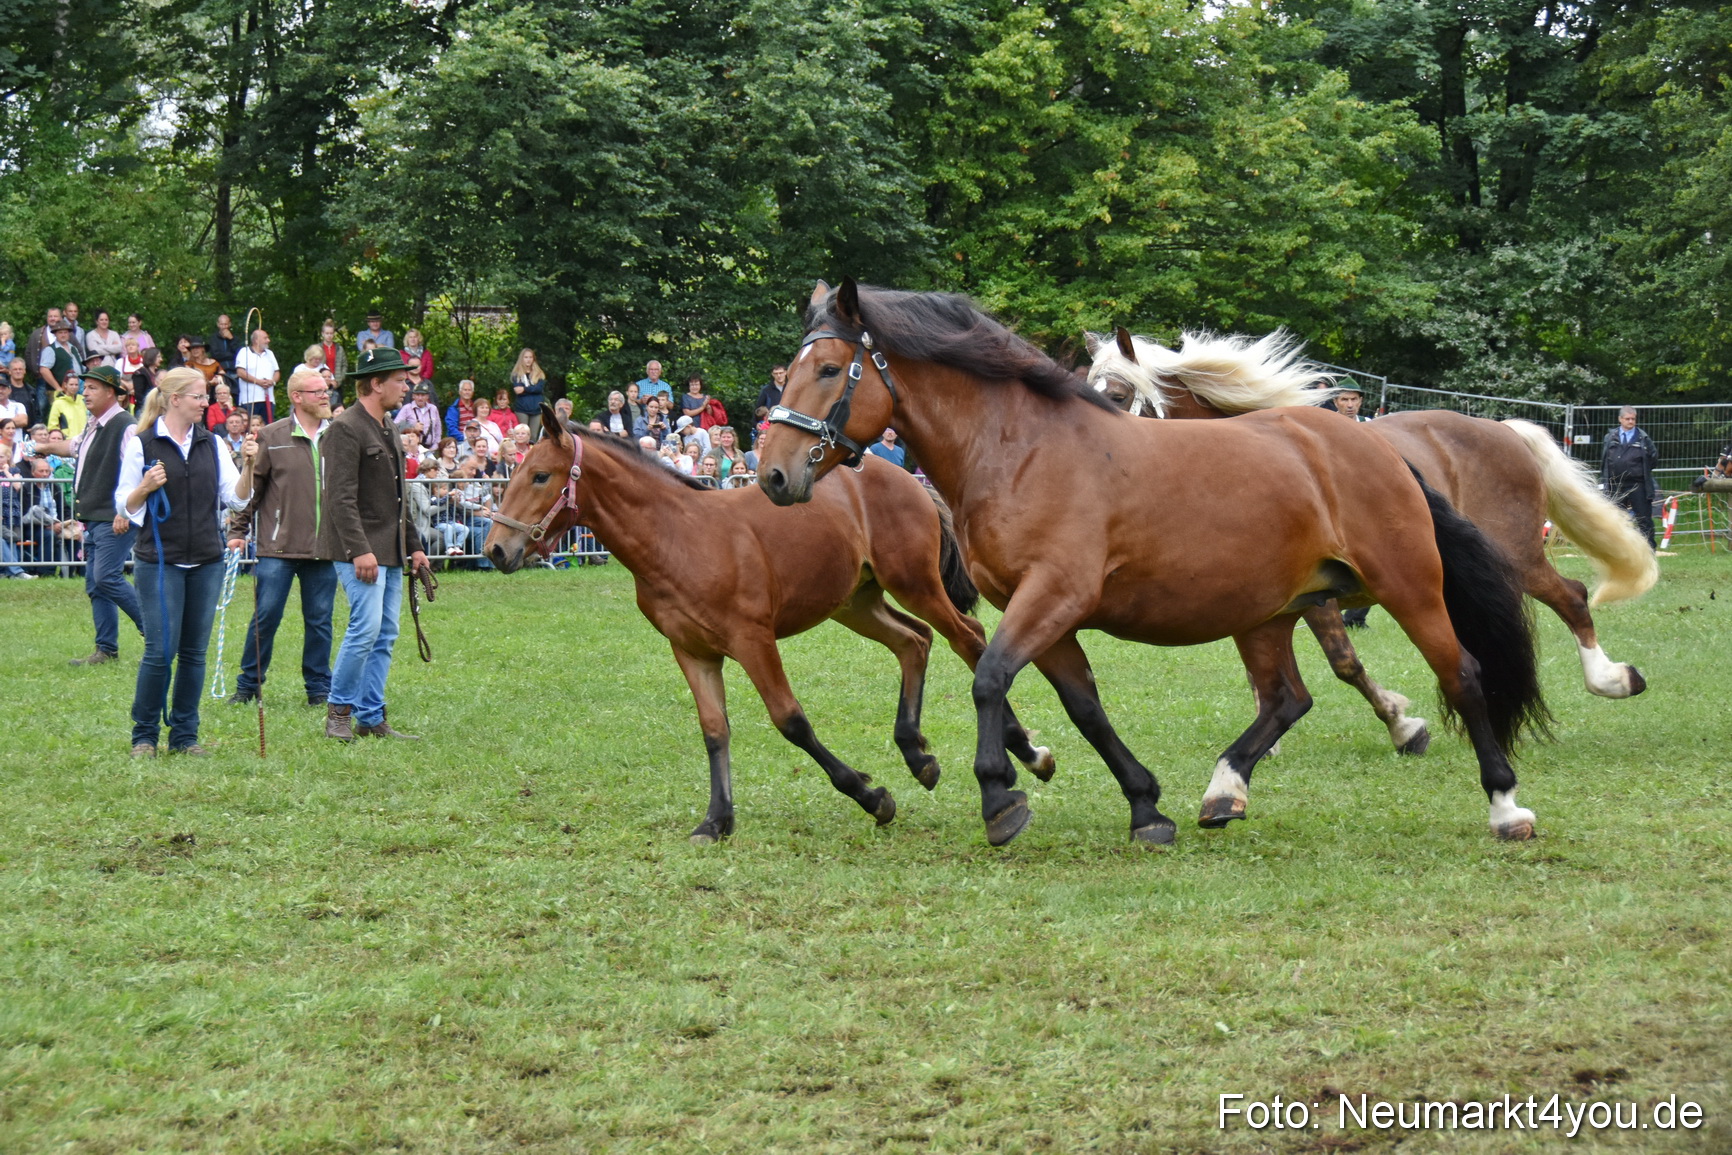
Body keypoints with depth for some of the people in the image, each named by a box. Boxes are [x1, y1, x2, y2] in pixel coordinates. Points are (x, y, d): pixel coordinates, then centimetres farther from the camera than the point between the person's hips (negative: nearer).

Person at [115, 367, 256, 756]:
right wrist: (145, 487, -18)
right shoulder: (142, 444, -2)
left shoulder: (210, 444, 10)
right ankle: (145, 735, 5)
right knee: (160, 650, -7)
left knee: (195, 652, 6)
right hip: (161, 561, -4)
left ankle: (185, 735, 13)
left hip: (206, 562, 4)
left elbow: (236, 498, 6)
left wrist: (248, 466, -10)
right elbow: (124, 506, 0)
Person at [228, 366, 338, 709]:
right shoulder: (272, 437, 0)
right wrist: (237, 531, -1)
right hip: (278, 548, -2)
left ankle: (319, 687, 16)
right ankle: (249, 684, 11)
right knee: (266, 616, -1)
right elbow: (251, 487, 2)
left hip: (324, 549, 2)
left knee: (319, 620, 7)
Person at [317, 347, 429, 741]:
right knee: (366, 627, -14)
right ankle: (339, 709, -1)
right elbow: (341, 498, -19)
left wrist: (413, 546, 20)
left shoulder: (388, 431, 18)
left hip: (391, 552, 9)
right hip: (361, 551, -9)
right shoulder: (345, 430, -12)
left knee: (386, 635, 7)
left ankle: (371, 718, 11)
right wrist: (360, 550, -24)